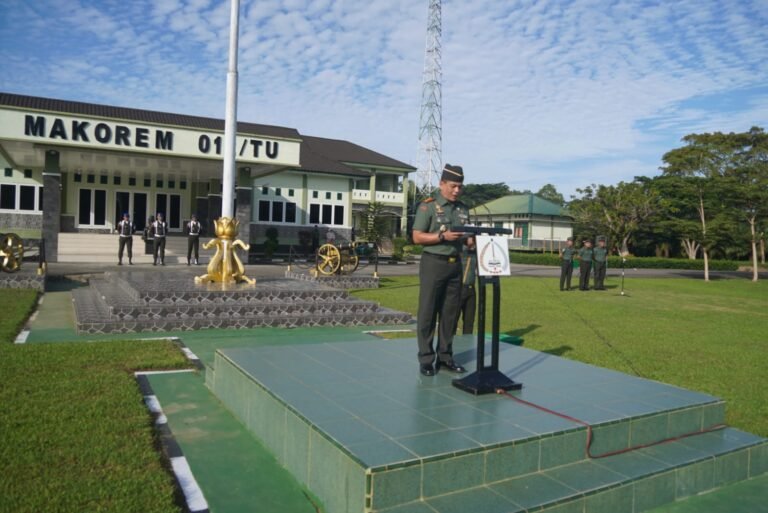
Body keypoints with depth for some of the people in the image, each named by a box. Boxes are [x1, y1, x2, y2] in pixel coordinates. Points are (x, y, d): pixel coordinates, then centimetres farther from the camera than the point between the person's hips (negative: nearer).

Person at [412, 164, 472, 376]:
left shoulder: (463, 209, 12)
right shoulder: (428, 205, -5)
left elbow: (466, 238, 17)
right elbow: (417, 237, -9)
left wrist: (473, 239, -6)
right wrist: (443, 236, -20)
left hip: (455, 264, 6)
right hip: (433, 263, -6)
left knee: (450, 313, 9)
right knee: (428, 313, -1)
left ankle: (445, 357, 18)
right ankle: (426, 360, 6)